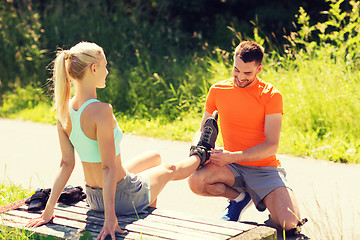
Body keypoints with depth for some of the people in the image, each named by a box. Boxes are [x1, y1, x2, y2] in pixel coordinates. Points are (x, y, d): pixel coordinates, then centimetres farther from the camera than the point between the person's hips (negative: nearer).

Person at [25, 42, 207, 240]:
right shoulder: (101, 111, -30)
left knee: (155, 157, 32)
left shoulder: (64, 110, -6)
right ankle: (201, 156, 56)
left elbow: (66, 164, -4)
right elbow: (109, 167, -30)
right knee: (169, 170, 23)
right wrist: (110, 216, -28)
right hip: (123, 197, -8)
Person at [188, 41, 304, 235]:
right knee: (196, 180, -31)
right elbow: (202, 130, 12)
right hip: (232, 168, 3)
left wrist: (232, 157, -27)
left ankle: (270, 204, 14)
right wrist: (197, 147, -13)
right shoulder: (218, 90, 2)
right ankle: (239, 197, 2)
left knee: (290, 224, -24)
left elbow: (271, 146, -14)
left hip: (265, 169, -2)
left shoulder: (271, 95, -8)